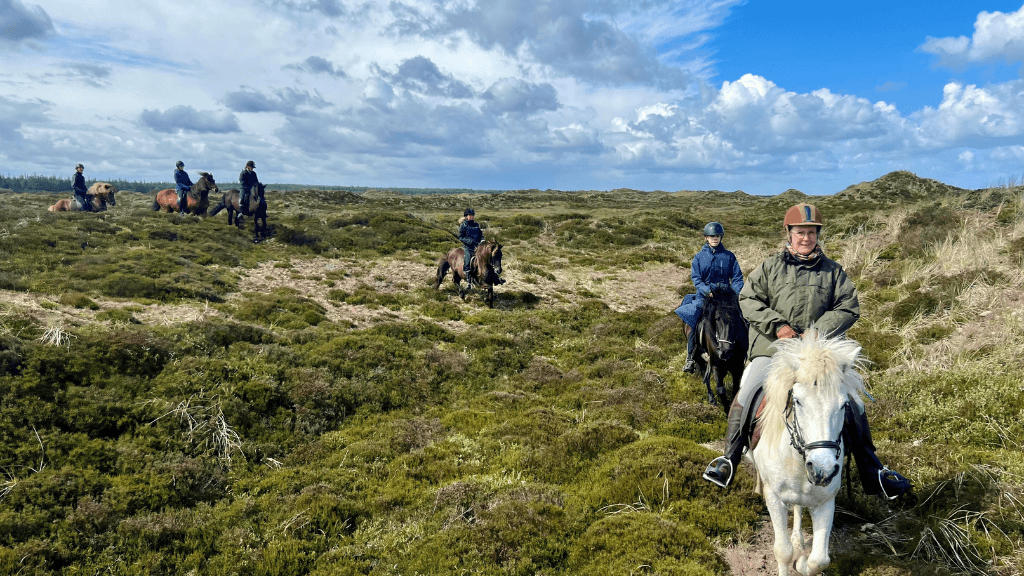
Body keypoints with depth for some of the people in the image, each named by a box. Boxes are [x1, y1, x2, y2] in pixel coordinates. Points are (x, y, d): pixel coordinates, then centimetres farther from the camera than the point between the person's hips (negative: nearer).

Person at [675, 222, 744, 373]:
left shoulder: (729, 256, 10)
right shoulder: (699, 257, 8)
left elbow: (737, 277, 7)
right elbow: (696, 278, 0)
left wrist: (736, 292, -12)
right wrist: (706, 290, -17)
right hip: (705, 295, -1)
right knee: (693, 322, -19)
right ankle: (690, 358, -10)